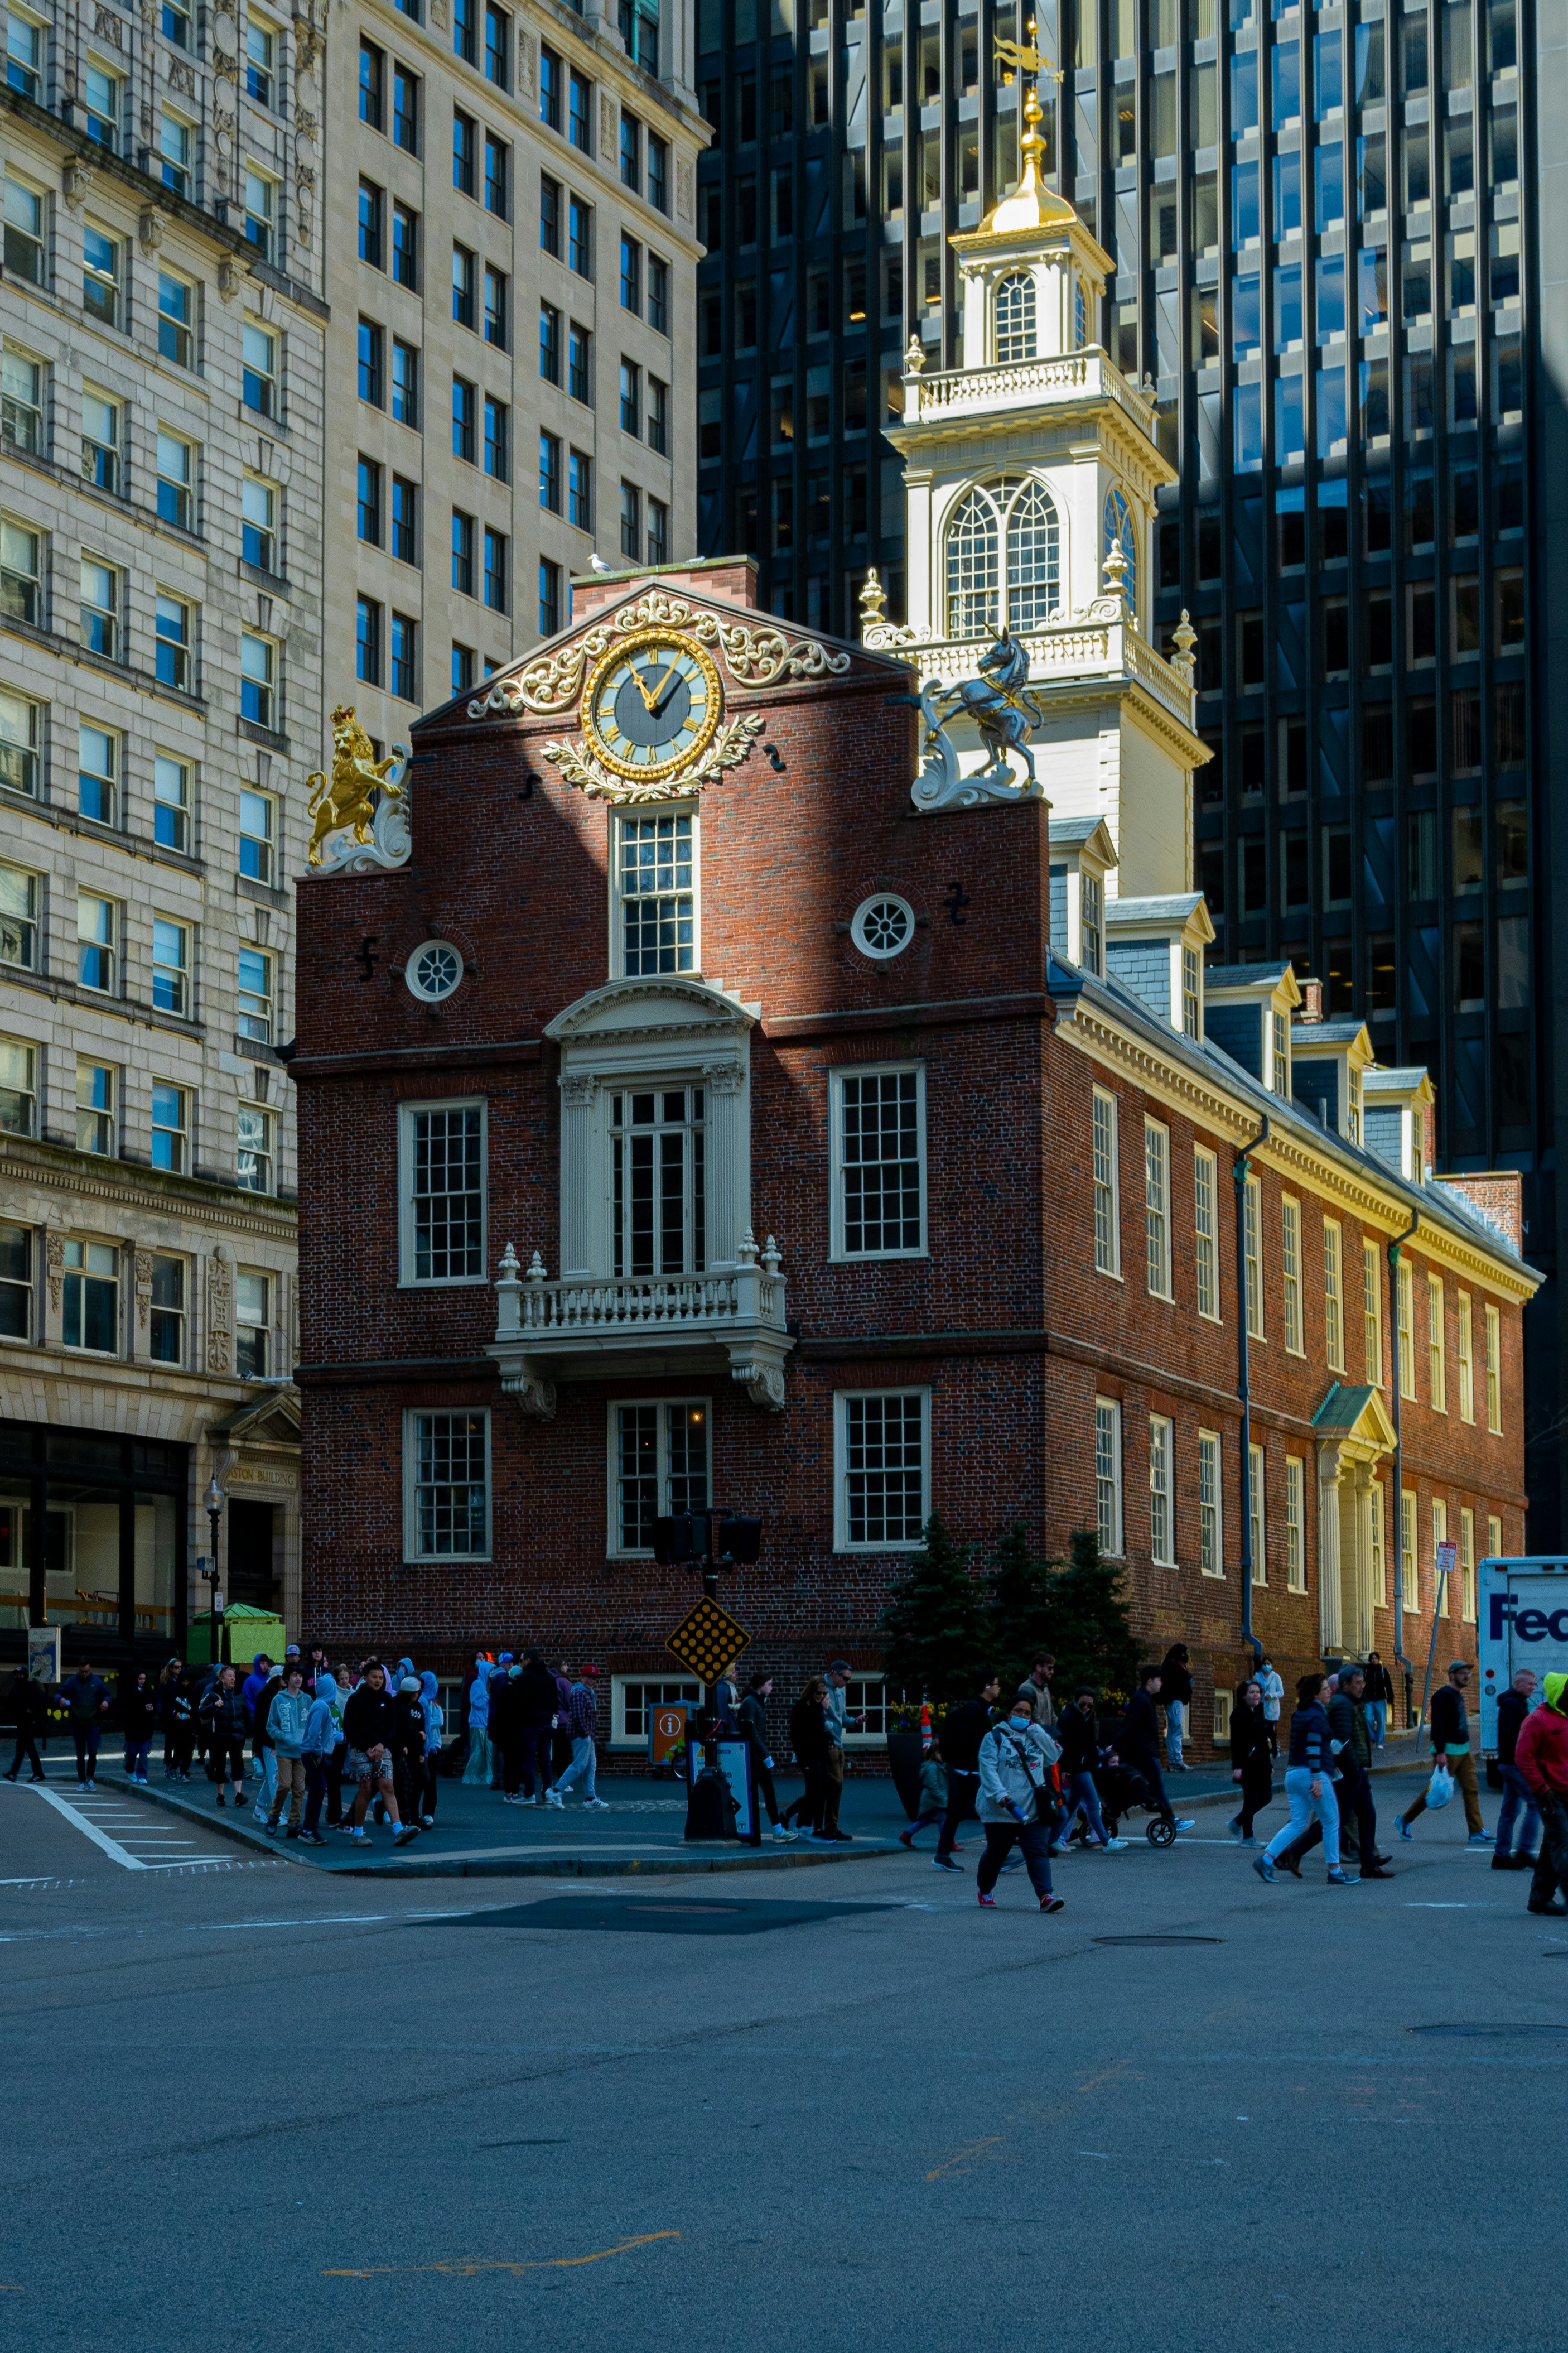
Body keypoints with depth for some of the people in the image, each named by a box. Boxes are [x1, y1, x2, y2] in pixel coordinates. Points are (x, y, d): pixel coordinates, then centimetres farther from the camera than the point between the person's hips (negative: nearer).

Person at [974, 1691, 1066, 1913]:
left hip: (1033, 1810, 3)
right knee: (996, 1852, 9)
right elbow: (988, 1770, -10)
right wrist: (1002, 1797, -22)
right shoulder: (995, 1737, 2)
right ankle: (984, 1890, 31)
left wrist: (1035, 1729, -3)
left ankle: (1046, 1896, -19)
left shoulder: (1035, 1736, 16)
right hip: (1001, 1811, -3)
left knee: (1038, 1851, -10)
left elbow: (1053, 1755, 0)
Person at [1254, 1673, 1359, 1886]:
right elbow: (1314, 1749, -20)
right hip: (1311, 1774, -9)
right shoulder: (1316, 1717, -14)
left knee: (1297, 1823, 9)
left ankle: (1266, 1860, -4)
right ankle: (1335, 1872, 8)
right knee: (1331, 1822, 4)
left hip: (1293, 1773, 9)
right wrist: (1317, 1780, -23)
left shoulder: (1299, 1715, 14)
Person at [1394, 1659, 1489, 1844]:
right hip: (1448, 1751, -9)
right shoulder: (1444, 1695, -14)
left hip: (1463, 1750, 9)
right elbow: (1438, 1725, -21)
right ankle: (1404, 1820, 12)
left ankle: (1476, 1832, -2)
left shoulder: (1458, 1695, 16)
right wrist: (1440, 1752, -26)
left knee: (1471, 1790, 0)